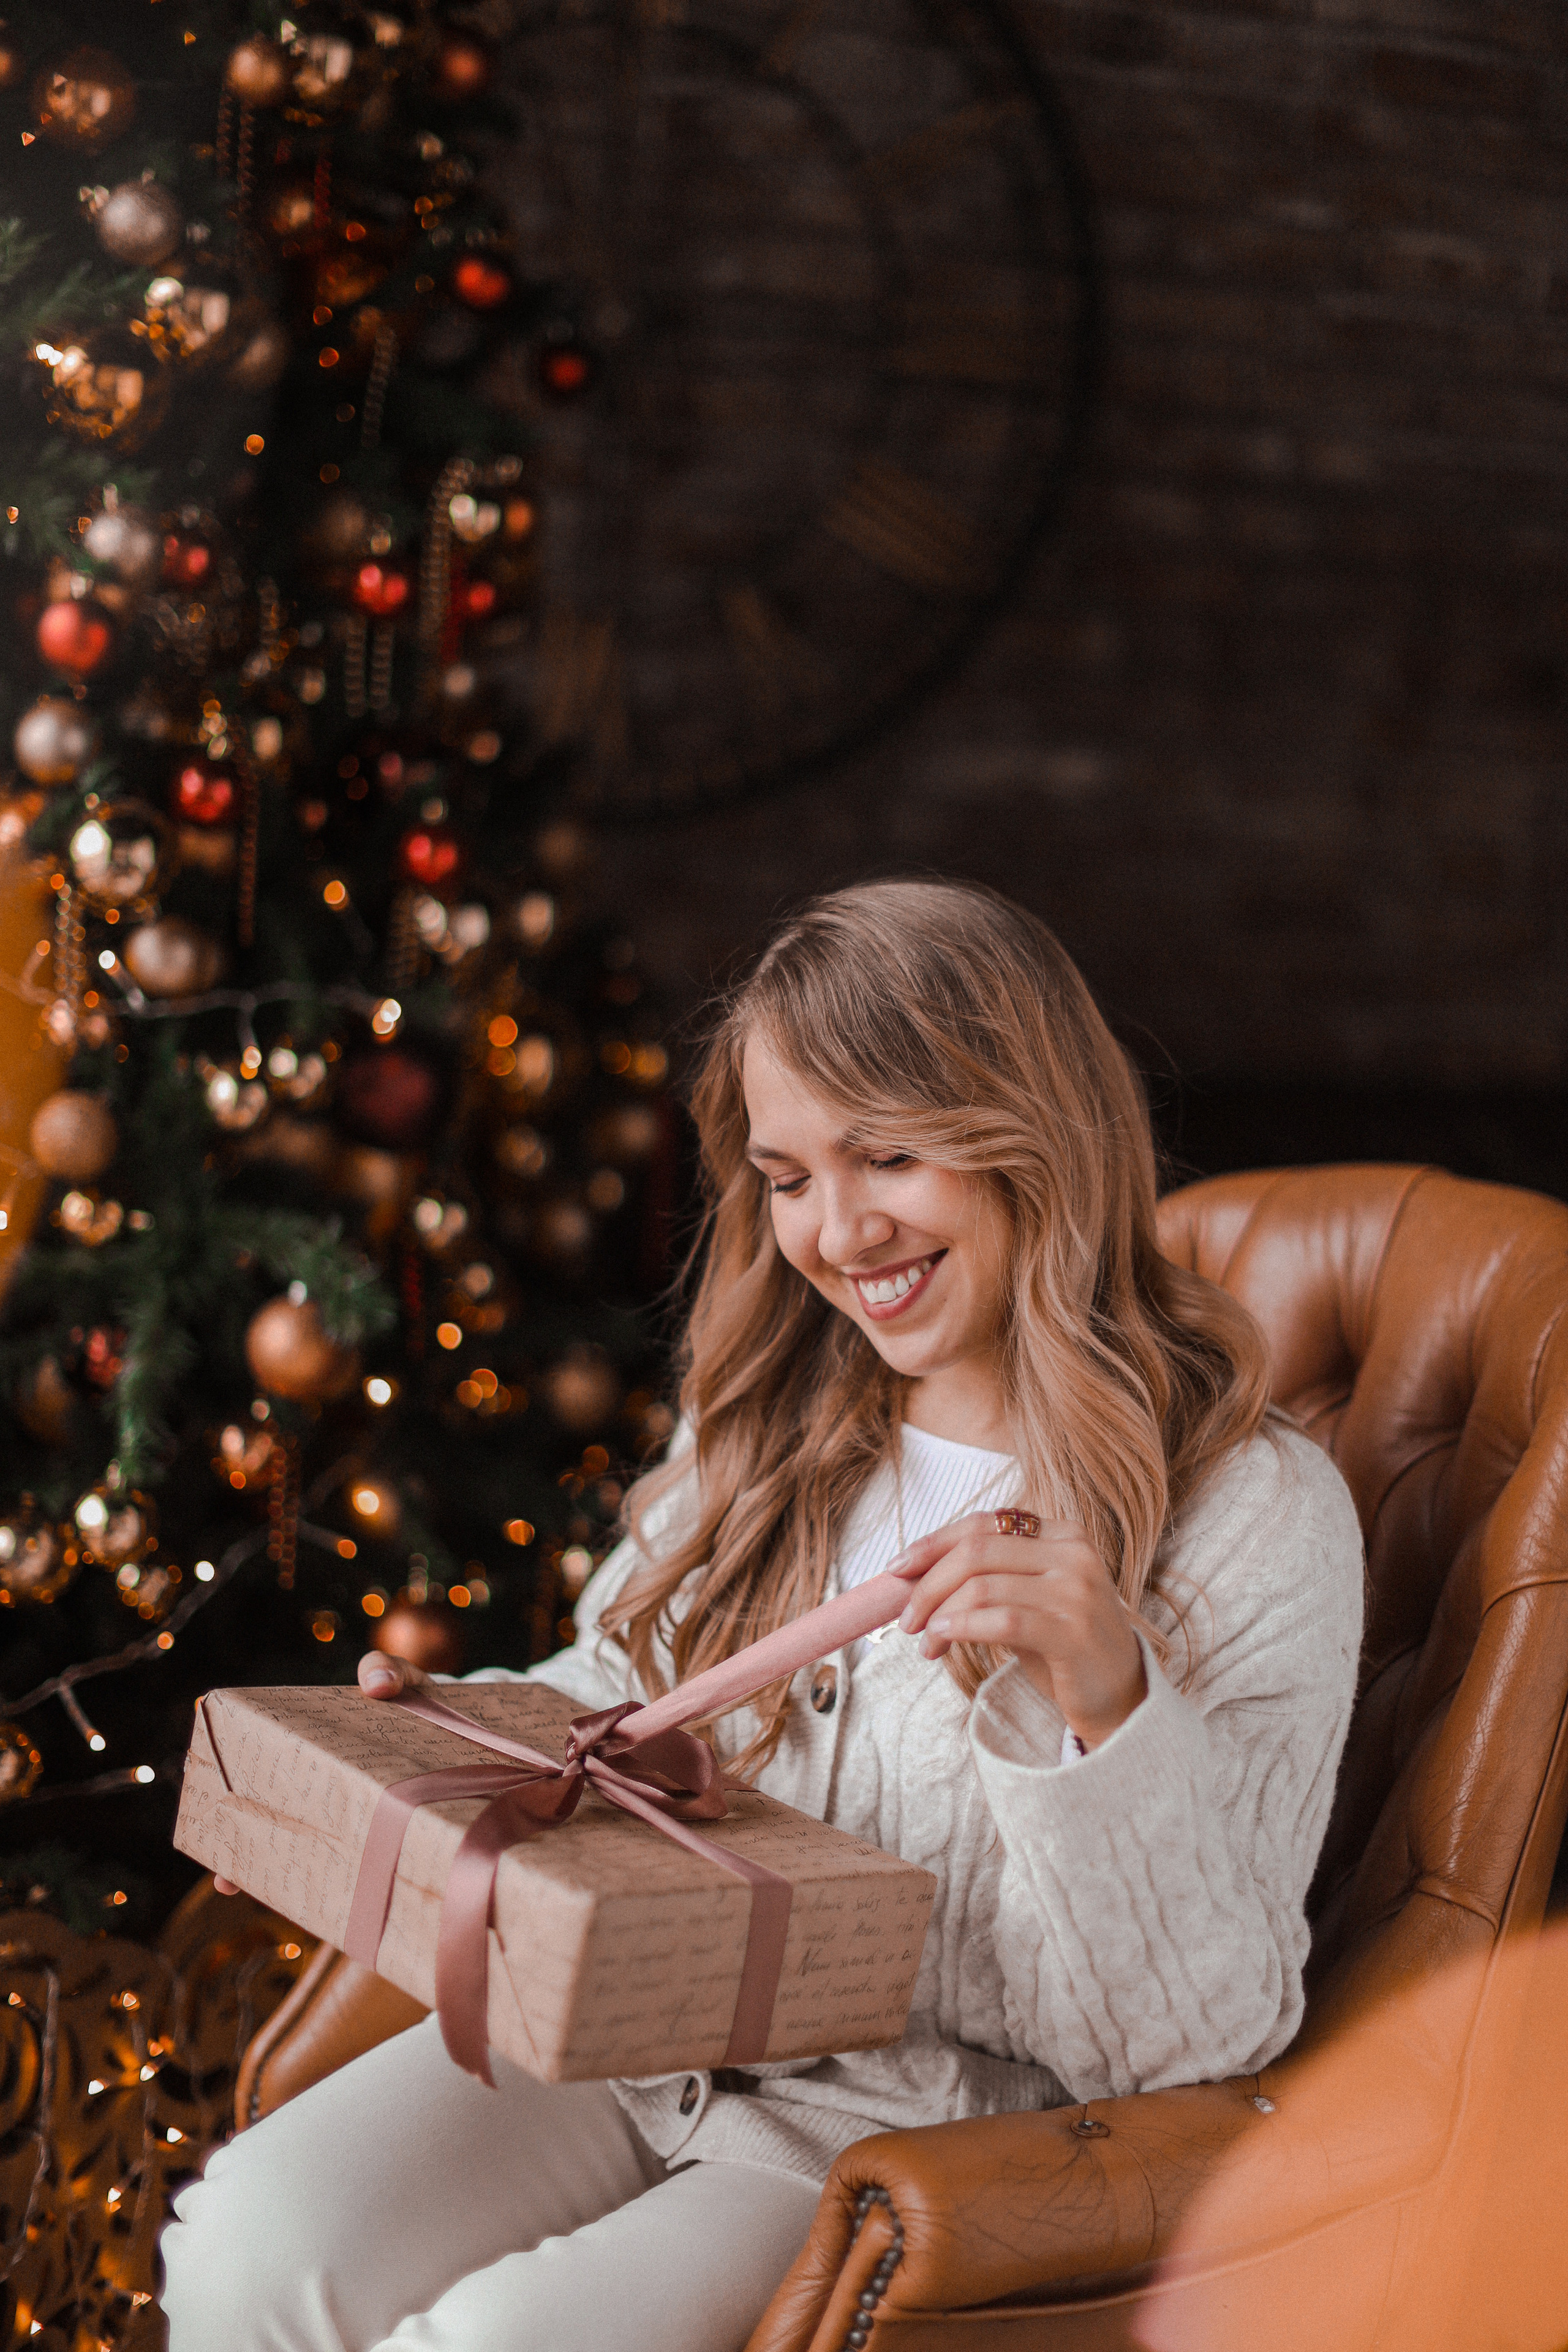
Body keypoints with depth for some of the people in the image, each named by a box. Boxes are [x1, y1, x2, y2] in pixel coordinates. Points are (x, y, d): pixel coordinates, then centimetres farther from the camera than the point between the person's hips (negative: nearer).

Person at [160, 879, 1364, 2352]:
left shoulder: (1255, 1513, -10)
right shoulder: (762, 1421, 9)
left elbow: (1208, 2035, -12)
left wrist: (1104, 1703, -28)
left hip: (926, 2127, -5)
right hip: (631, 2037, 5)